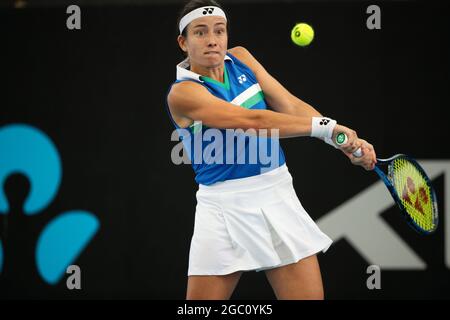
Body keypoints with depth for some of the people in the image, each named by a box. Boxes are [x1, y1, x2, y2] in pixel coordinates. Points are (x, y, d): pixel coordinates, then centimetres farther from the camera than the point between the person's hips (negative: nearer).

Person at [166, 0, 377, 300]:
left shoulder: (240, 58, 5)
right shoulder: (183, 93, -15)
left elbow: (289, 105, 0)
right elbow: (252, 122, -25)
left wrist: (348, 141, -13)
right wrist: (325, 126, -28)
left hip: (276, 195, 5)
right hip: (225, 205, -5)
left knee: (309, 294, -3)